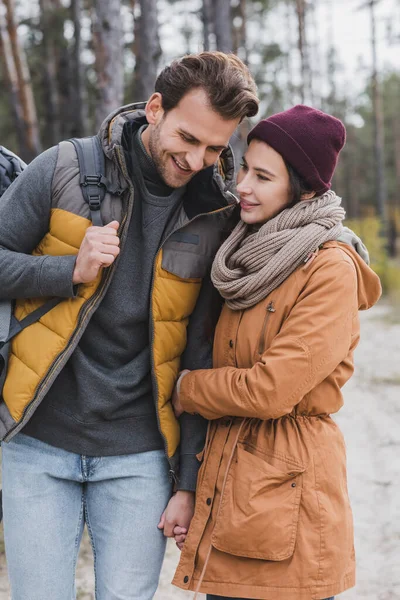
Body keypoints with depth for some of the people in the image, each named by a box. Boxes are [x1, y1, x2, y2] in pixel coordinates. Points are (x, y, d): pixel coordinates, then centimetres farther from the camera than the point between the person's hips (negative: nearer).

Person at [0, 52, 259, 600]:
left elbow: (205, 357, 0)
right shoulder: (65, 170, -6)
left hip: (138, 456, 1)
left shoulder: (218, 217, -2)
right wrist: (72, 271, -16)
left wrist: (190, 481, -1)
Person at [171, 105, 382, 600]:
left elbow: (271, 390, -20)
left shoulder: (330, 271, -13)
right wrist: (190, 492, 9)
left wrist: (186, 390, -2)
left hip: (288, 497, -7)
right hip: (226, 490, 7)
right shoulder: (251, 262, 13)